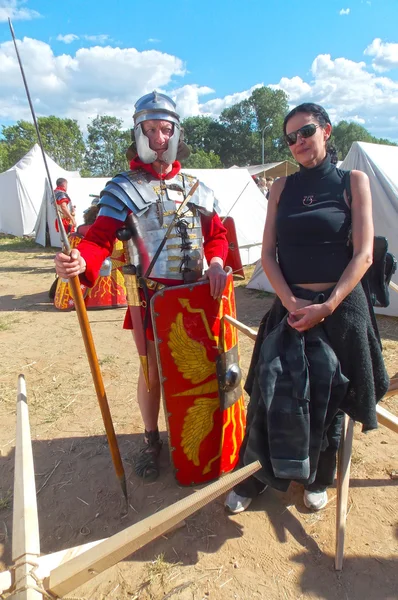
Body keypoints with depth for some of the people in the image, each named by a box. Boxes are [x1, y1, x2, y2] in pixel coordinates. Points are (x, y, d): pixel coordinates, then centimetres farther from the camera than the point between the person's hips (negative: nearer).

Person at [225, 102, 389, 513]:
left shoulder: (353, 181, 3)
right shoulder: (282, 187, 9)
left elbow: (363, 254, -5)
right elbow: (268, 254, 3)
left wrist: (326, 307, -16)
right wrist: (290, 302, -11)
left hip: (340, 306, -1)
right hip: (290, 306, 2)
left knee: (328, 398, 9)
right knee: (271, 394, 0)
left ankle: (317, 479, 35)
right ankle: (252, 479, 23)